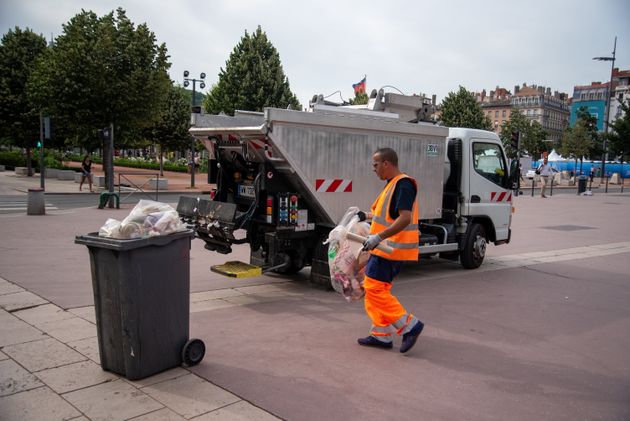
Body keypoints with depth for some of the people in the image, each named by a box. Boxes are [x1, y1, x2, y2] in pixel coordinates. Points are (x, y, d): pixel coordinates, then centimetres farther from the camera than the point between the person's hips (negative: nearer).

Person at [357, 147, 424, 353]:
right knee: (377, 290, 13)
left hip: (391, 249, -10)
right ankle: (381, 335, 20)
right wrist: (366, 215, 34)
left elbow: (405, 218, -26)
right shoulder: (393, 184, 16)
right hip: (386, 248, 10)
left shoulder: (403, 185, -16)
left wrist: (378, 237, -29)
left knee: (375, 289, -9)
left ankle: (409, 325, -1)